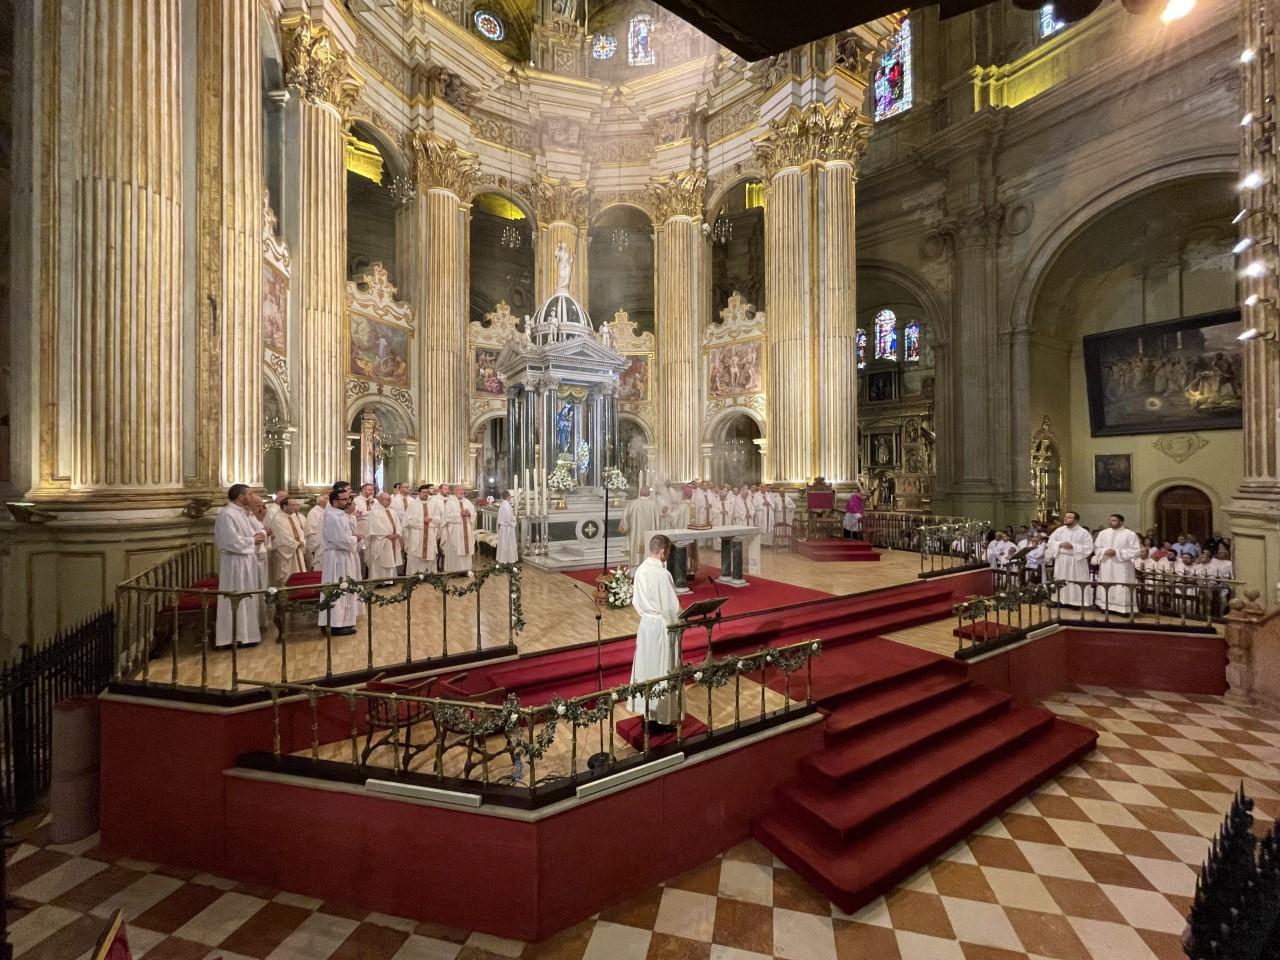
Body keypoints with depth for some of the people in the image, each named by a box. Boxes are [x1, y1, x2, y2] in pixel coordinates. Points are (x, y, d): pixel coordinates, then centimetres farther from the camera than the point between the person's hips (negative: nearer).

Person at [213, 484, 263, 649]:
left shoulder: (244, 513, 11)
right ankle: (235, 637, 9)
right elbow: (232, 542, -24)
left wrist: (259, 535, -2)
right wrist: (253, 540, -13)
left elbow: (251, 532, 18)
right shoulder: (227, 515, -18)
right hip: (236, 564, -10)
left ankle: (245, 633, 25)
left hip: (247, 561, 10)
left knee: (247, 598, 15)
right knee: (237, 600, -1)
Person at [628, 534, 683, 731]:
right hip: (661, 627, -7)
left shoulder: (640, 570, 0)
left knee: (647, 669, 17)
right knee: (662, 672, 6)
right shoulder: (662, 574, -23)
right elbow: (671, 606, -20)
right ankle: (662, 719, 18)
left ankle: (648, 713, 31)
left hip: (645, 624, 8)